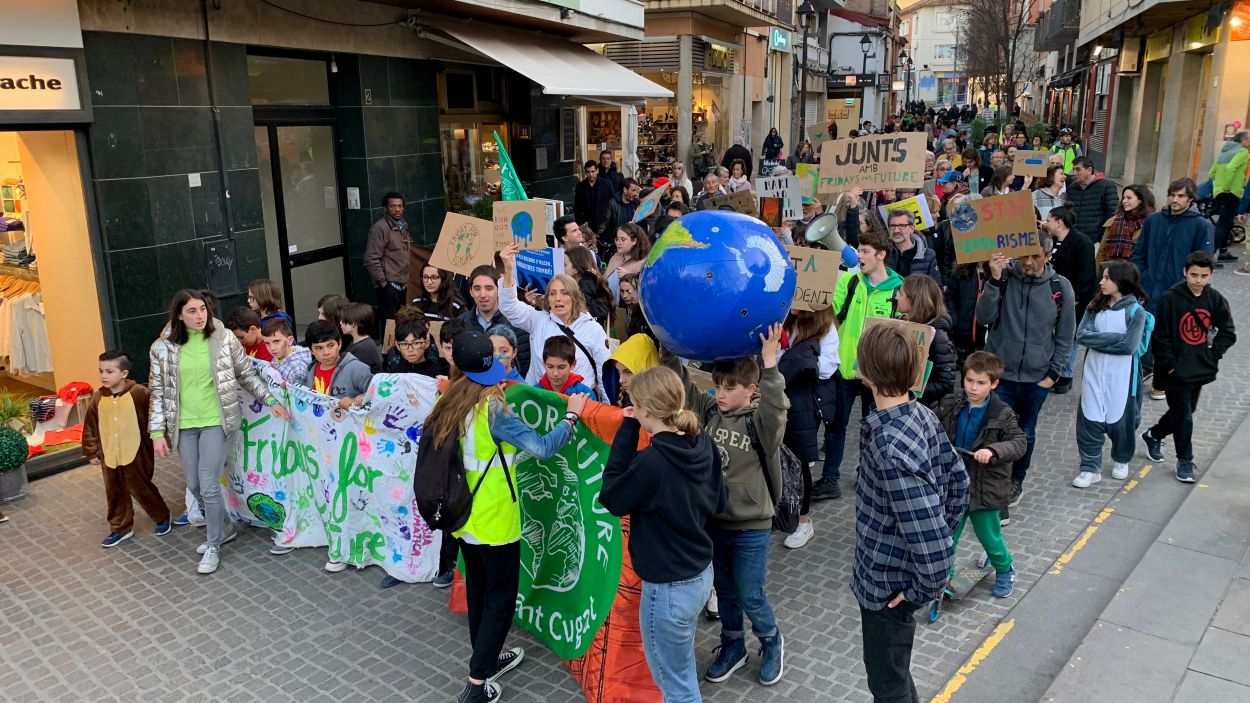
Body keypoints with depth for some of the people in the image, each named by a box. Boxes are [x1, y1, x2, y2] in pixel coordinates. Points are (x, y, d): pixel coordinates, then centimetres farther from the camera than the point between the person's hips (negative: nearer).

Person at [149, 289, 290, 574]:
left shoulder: (224, 339, -6)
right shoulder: (163, 348, -3)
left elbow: (247, 374, 4)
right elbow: (158, 393, 1)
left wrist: (271, 400, -3)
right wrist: (157, 433, -2)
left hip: (216, 422, -3)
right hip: (184, 426, 3)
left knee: (209, 486, -6)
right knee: (195, 486, 13)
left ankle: (213, 545, 13)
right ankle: (222, 529, 37)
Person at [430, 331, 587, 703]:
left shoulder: (449, 403, -2)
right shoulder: (493, 409, -21)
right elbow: (542, 447, -26)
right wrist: (572, 415, -13)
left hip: (463, 515, 7)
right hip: (494, 519, -7)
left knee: (478, 590, 21)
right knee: (500, 598, 6)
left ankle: (487, 660, 37)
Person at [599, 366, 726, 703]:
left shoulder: (650, 462, -28)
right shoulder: (704, 443, -6)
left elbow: (611, 498, -11)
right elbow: (719, 501, 7)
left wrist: (627, 430, -14)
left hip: (668, 588, -8)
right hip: (702, 574, 8)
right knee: (683, 671, 28)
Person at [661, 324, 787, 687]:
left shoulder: (760, 421, -16)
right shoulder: (709, 410, -2)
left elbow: (775, 410, -37)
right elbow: (681, 384, -6)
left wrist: (770, 366, -47)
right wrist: (667, 347, -20)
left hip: (750, 527, -5)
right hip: (712, 521, 5)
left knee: (750, 596, 8)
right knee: (724, 591, 20)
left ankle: (771, 643, 36)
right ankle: (732, 647, 41)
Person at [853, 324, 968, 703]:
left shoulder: (890, 447, -33)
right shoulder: (923, 416, -7)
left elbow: (932, 537, -33)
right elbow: (957, 481, 6)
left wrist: (924, 589, -17)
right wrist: (941, 532, 12)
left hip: (887, 584, -8)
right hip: (892, 573, 8)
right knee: (893, 672, 29)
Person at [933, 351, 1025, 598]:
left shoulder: (1002, 415, -13)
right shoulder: (950, 405, -4)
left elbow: (1020, 443, -16)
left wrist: (993, 451, -32)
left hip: (984, 488, -2)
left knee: (990, 537, 15)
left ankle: (1005, 571, 43)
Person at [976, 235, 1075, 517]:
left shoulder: (1060, 287, -5)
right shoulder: (1004, 277, -8)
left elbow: (1065, 337, 2)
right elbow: (984, 317, -16)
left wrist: (1052, 373, -1)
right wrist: (994, 280, -24)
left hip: (1037, 377, 2)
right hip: (1000, 374, -1)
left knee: (1026, 433, 17)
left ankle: (1016, 481, 38)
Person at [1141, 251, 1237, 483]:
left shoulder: (1215, 299, -2)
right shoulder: (1170, 298, -15)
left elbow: (1228, 333, 7)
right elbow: (1160, 337, -12)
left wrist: (1212, 355, -4)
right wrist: (1170, 365, -13)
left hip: (1200, 370, 5)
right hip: (1176, 372, -5)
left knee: (1184, 411, 18)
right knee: (1183, 416, -1)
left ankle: (1154, 435, 41)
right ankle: (1185, 461, 13)